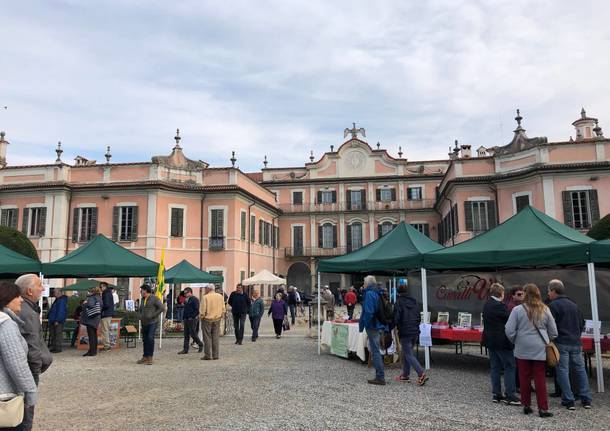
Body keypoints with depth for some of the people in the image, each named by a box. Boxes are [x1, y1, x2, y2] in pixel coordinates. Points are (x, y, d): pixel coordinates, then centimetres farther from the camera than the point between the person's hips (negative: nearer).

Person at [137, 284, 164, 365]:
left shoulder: (154, 298, -9)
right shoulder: (142, 299, 15)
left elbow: (162, 308, -15)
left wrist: (153, 315, -17)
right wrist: (140, 316, 14)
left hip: (152, 322, -7)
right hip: (144, 323, 7)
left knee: (150, 338, -17)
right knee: (145, 339, 9)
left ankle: (150, 357, -10)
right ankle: (145, 357, 19)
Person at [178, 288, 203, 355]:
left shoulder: (194, 299, -11)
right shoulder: (186, 300, 18)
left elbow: (197, 310, -17)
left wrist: (192, 317, -19)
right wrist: (184, 318, 16)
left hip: (192, 319, -9)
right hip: (186, 319, 9)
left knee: (193, 334, -6)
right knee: (186, 335, 7)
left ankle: (200, 344, 14)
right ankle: (185, 350, 9)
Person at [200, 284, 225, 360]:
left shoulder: (205, 297, -13)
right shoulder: (220, 296, 3)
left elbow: (202, 310, -13)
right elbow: (223, 309, 6)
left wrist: (201, 316, 3)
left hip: (207, 319, -4)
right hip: (217, 320, 4)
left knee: (207, 338, 4)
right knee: (215, 338, 9)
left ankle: (208, 355, 5)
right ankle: (215, 355, 10)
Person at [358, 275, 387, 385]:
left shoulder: (369, 294, -14)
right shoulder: (377, 293, 12)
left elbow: (368, 312, -21)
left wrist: (363, 325, -13)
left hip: (372, 327, -9)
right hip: (379, 326, 9)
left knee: (375, 351, -4)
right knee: (376, 351, 16)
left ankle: (380, 377, 0)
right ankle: (380, 376, 22)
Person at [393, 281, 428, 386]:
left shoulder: (399, 302, -9)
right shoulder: (414, 301, 10)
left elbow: (396, 318, -13)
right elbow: (419, 317, 13)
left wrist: (394, 326, 3)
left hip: (405, 332, -7)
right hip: (415, 331, 7)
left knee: (409, 355, -3)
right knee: (406, 353, 19)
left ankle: (421, 374, -17)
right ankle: (405, 375, 25)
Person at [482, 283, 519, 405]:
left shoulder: (486, 305, 10)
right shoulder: (499, 305, -18)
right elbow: (510, 320, -14)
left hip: (490, 340, 9)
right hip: (501, 341, -9)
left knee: (495, 367, 12)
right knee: (510, 367, -1)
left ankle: (496, 394, 16)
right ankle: (510, 396, -1)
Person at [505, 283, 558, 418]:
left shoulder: (517, 310, -9)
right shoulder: (545, 310, 0)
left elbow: (509, 331, -9)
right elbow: (553, 332, 7)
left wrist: (516, 342, 9)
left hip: (522, 350, -2)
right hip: (540, 350, 2)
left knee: (525, 378, 8)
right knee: (540, 378, 6)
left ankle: (526, 405, 17)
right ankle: (543, 408, 7)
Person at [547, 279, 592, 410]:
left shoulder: (554, 305, -10)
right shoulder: (574, 305, 13)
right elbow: (582, 323, 19)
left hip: (561, 343, -6)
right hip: (576, 343, 6)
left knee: (563, 371, 0)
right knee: (580, 369, 13)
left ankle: (568, 400, 0)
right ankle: (586, 399, 16)